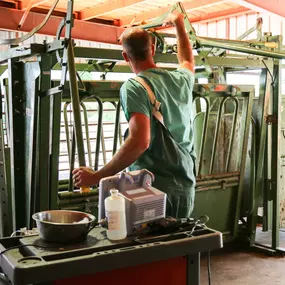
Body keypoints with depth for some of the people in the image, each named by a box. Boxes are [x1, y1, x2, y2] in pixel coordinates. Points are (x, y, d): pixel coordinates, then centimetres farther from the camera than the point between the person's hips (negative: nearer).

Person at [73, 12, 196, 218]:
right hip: (185, 187, 7)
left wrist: (97, 177, -19)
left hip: (152, 186, -6)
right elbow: (188, 61, 36)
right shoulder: (182, 79, 10)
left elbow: (140, 141, -24)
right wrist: (180, 26, 50)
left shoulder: (133, 87, -10)